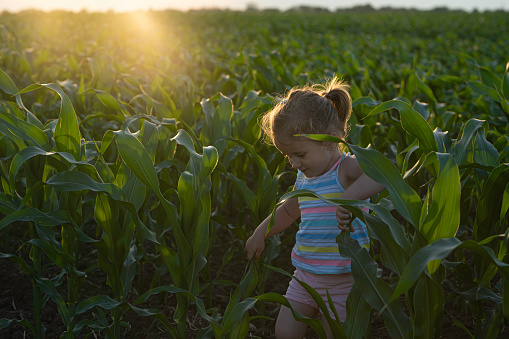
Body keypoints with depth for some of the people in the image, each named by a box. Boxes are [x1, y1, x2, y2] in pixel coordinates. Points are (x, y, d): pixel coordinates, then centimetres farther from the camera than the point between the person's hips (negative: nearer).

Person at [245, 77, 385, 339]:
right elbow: (288, 211, 25)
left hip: (341, 280, -7)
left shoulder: (346, 169, -18)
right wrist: (260, 234, 24)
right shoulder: (304, 177, 6)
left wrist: (349, 198, -48)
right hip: (304, 275, 7)